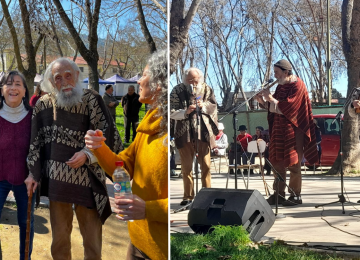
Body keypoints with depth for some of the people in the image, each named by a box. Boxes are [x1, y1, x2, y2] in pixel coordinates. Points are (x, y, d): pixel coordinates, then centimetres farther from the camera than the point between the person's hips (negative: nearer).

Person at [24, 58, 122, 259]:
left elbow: (110, 136, -9)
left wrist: (87, 154, -21)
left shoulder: (92, 100, -8)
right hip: (56, 180, 3)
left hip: (86, 179, -3)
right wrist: (34, 173, 6)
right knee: (59, 235, 16)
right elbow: (36, 141, 11)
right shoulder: (43, 104, 3)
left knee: (92, 235, 7)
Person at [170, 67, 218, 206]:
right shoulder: (177, 91, 0)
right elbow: (172, 113, -4)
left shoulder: (206, 89, 7)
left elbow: (213, 107, 10)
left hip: (203, 131, 1)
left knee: (205, 165, 2)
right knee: (186, 166, 5)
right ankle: (188, 196, 13)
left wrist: (203, 105, -10)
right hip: (184, 132, -1)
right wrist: (185, 112, -21)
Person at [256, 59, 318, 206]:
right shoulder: (280, 86, 13)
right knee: (277, 162, 7)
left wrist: (270, 98, -16)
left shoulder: (297, 85, -11)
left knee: (293, 163, -3)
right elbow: (274, 107, 13)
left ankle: (296, 195, 5)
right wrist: (263, 101, -3)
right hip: (279, 129, 8)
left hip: (293, 130, -8)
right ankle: (279, 193, 14)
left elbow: (286, 108, -21)